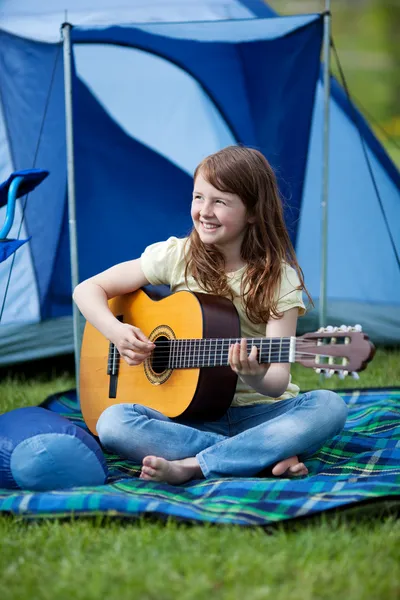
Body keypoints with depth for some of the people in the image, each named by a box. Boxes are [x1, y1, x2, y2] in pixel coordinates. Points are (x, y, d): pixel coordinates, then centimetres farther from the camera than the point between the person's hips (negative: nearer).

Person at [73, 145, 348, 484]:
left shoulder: (279, 278, -4)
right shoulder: (177, 257, 1)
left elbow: (277, 381, -13)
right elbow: (88, 290, 5)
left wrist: (257, 377, -37)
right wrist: (116, 331, -15)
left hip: (261, 412, -1)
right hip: (191, 414, 1)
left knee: (329, 406, -31)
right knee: (113, 423, -28)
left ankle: (189, 466, -31)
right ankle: (269, 457, -28)